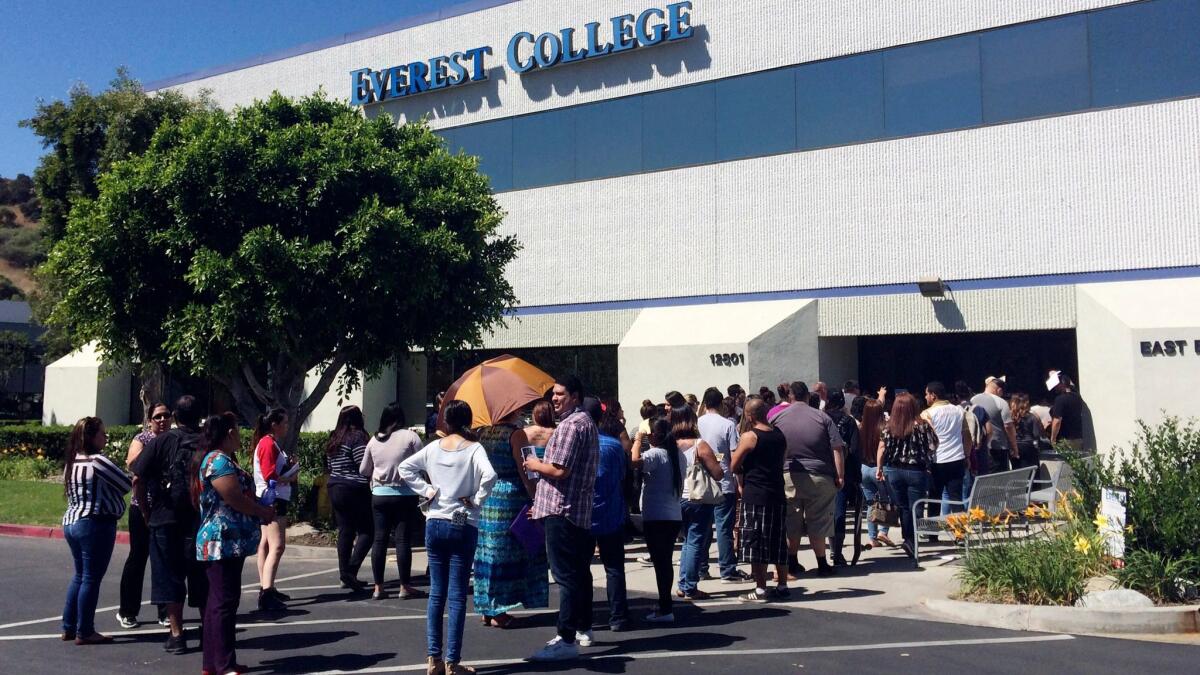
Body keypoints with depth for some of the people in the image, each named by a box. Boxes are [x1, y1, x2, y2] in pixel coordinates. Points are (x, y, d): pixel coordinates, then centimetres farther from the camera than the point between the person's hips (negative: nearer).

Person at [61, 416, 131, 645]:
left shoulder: (72, 463, 11)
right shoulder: (98, 461, -16)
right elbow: (127, 485, -10)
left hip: (71, 522, 9)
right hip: (95, 524, -9)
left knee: (79, 575, 18)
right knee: (91, 578, -2)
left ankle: (69, 627, 21)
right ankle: (84, 632, 2)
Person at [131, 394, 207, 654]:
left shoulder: (161, 441, -2)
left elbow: (138, 480, -5)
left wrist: (148, 514, 5)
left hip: (165, 520, -1)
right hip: (201, 522, 1)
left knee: (170, 577, 6)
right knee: (201, 579, 12)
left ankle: (177, 635, 6)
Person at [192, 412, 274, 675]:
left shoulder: (216, 459, 18)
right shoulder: (219, 460, -15)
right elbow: (234, 498, -20)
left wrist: (259, 510, 12)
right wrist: (264, 512, -7)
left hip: (221, 543, 11)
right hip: (224, 542, -11)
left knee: (218, 602, 13)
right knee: (225, 602, -9)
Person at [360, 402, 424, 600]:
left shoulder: (374, 440, 6)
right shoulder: (410, 437, -6)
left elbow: (363, 470, 14)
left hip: (379, 495, 3)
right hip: (405, 495, -3)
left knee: (380, 539, 7)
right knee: (403, 540, 0)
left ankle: (378, 587, 10)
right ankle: (405, 587, 5)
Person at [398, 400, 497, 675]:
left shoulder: (434, 447, 3)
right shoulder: (473, 448, -9)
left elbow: (404, 468, 3)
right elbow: (489, 475, -25)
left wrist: (426, 489, 2)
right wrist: (476, 499, -11)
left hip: (434, 524, 4)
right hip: (463, 526, -4)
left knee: (436, 593, 11)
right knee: (457, 595, 1)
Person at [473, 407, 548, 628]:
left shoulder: (481, 432, 6)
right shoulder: (516, 434, -11)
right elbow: (524, 472, -13)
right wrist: (537, 499, -7)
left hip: (484, 500, 6)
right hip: (510, 500, -6)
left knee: (487, 553, 12)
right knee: (506, 553, 2)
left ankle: (487, 610, 19)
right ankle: (498, 612, 5)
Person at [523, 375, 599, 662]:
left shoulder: (570, 424, -14)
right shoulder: (587, 422, 20)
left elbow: (559, 470, -23)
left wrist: (535, 465, -3)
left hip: (562, 510, -11)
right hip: (581, 510, 11)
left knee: (566, 575, -10)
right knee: (579, 572, 18)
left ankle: (566, 640, -10)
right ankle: (584, 627, 30)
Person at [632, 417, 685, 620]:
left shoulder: (655, 454, -15)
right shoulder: (680, 456, 10)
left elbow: (636, 461, -34)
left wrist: (638, 440, -16)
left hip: (655, 517, -8)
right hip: (675, 516, 8)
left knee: (660, 562, -4)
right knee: (666, 561, 17)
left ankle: (665, 609, -2)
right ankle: (666, 603, 26)